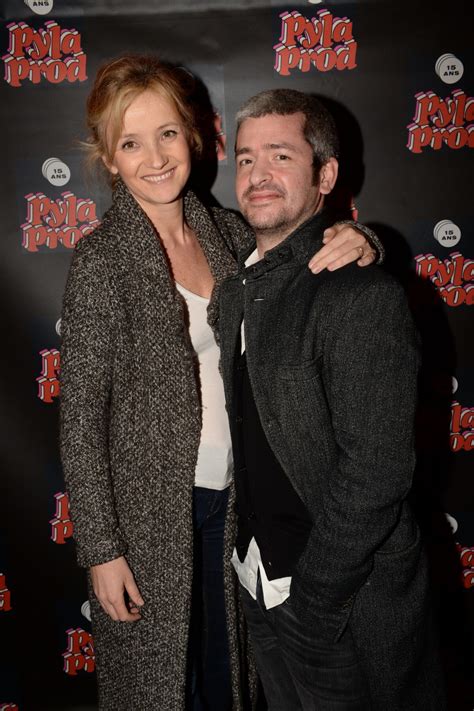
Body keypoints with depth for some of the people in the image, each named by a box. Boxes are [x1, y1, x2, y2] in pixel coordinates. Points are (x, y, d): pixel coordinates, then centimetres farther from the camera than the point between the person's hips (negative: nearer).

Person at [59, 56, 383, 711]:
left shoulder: (228, 231, 1)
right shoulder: (101, 258, -13)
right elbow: (81, 418, -12)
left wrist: (356, 247, -16)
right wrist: (101, 550, -11)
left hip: (229, 498, 4)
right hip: (149, 509, -4)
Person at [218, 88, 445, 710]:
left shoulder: (363, 296, -21)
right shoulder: (236, 289, 4)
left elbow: (377, 472, -23)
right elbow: (247, 444, 7)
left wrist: (309, 601, -16)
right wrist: (252, 576, 6)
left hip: (345, 605, -7)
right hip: (261, 588, 7)